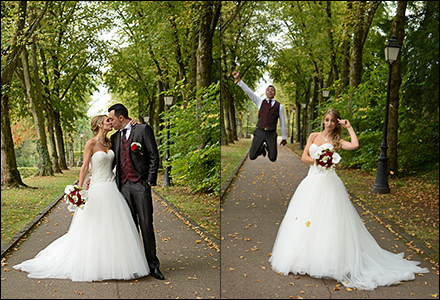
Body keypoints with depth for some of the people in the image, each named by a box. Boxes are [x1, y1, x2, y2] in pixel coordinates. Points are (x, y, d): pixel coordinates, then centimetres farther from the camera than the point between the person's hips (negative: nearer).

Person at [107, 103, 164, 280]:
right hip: (123, 186, 5)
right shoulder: (114, 137, 15)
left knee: (146, 225, -5)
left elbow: (154, 156, -4)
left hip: (141, 185, -4)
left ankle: (153, 265, 1)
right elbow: (110, 163, 18)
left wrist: (150, 181, -8)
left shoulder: (143, 130, -1)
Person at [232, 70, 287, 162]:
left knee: (272, 158, -9)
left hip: (271, 134, -1)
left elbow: (282, 123, 9)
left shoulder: (279, 106, 5)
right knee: (252, 157, -6)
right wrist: (238, 79, -10)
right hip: (259, 133, 1)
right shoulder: (260, 102, 8)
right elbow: (248, 91, 0)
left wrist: (284, 138, 11)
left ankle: (268, 147, 28)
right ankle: (262, 148, 29)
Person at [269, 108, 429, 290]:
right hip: (312, 180, 4)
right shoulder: (313, 136, 14)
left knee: (328, 220, -10)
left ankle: (328, 261, -7)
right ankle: (303, 257, 11)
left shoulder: (337, 141, 4)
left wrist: (349, 127, -4)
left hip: (328, 183, -4)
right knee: (305, 217, 2)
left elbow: (355, 145, -16)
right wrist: (319, 162, -10)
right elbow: (304, 157, 6)